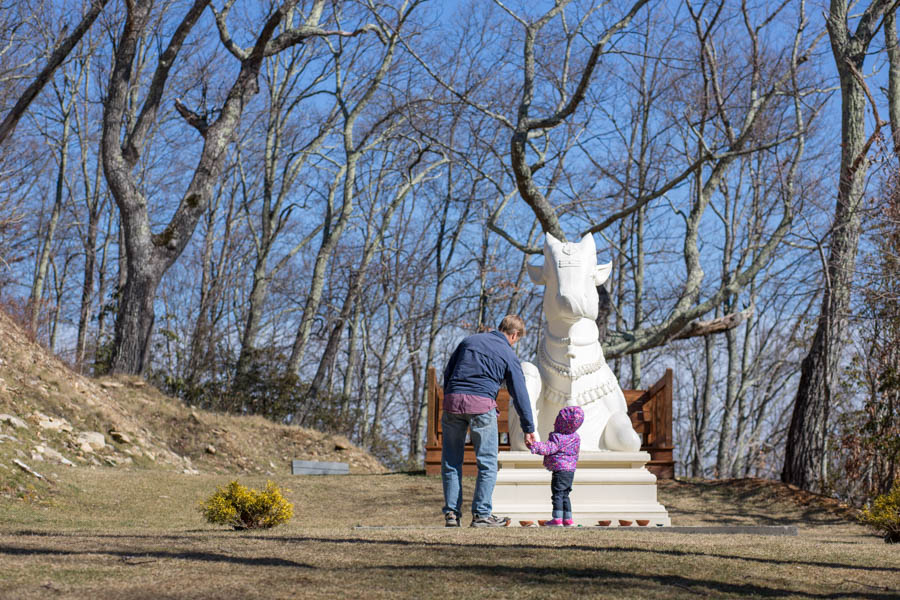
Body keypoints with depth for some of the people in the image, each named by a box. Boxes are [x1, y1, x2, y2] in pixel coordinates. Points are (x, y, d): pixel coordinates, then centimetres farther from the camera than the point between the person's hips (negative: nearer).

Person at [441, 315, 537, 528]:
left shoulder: (470, 340, 19)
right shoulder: (508, 355, 9)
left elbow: (447, 372, 18)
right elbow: (519, 394, 8)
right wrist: (528, 429, 13)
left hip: (452, 399, 4)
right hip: (481, 404, -4)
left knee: (451, 461, 9)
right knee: (487, 462, 5)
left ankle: (451, 513, 9)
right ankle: (481, 514, 3)